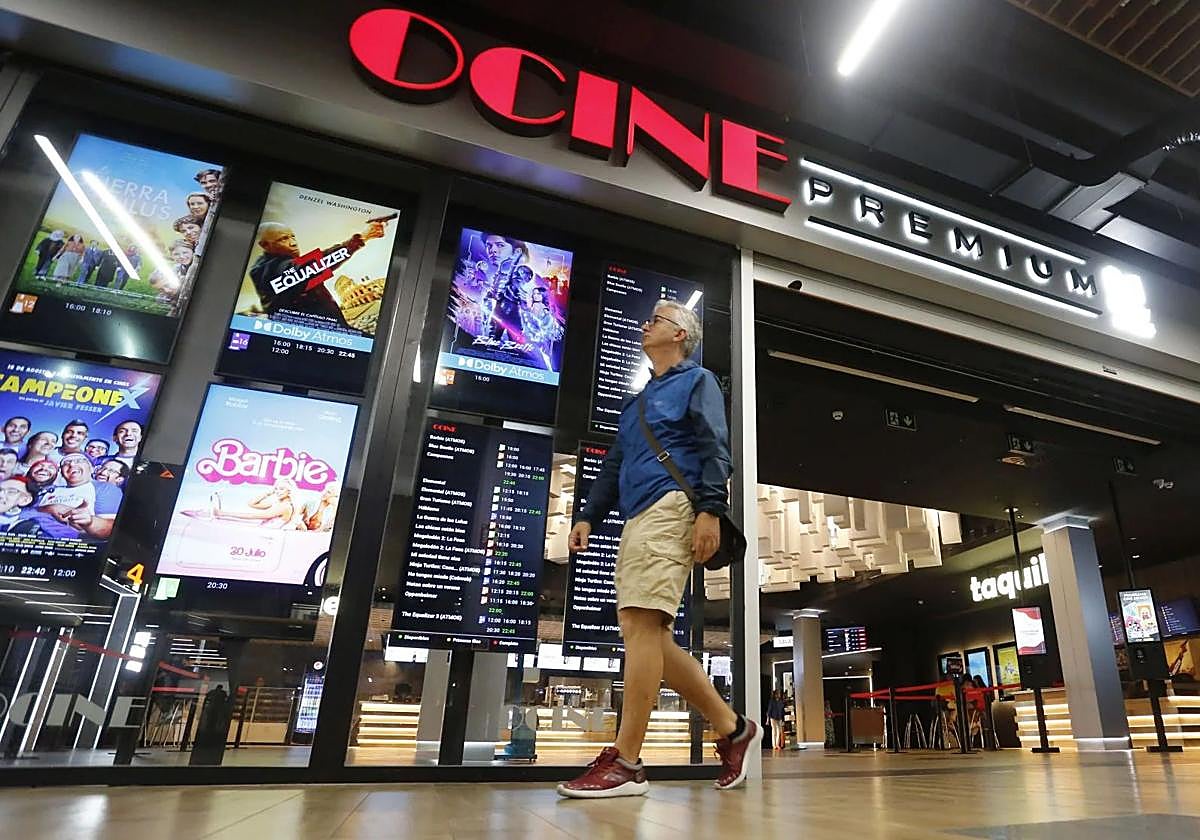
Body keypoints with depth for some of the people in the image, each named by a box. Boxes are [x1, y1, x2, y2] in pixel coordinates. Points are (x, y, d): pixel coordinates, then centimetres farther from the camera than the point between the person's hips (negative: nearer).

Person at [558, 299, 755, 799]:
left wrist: (710, 509, -18)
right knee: (643, 632, 2)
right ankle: (732, 729, 12)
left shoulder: (696, 381, 9)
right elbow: (614, 467, 29)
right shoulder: (637, 402, 31)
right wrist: (589, 516, 18)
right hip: (637, 519, 9)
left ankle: (625, 763, -12)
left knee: (640, 623, -16)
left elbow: (715, 448, -5)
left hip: (670, 507, -9)